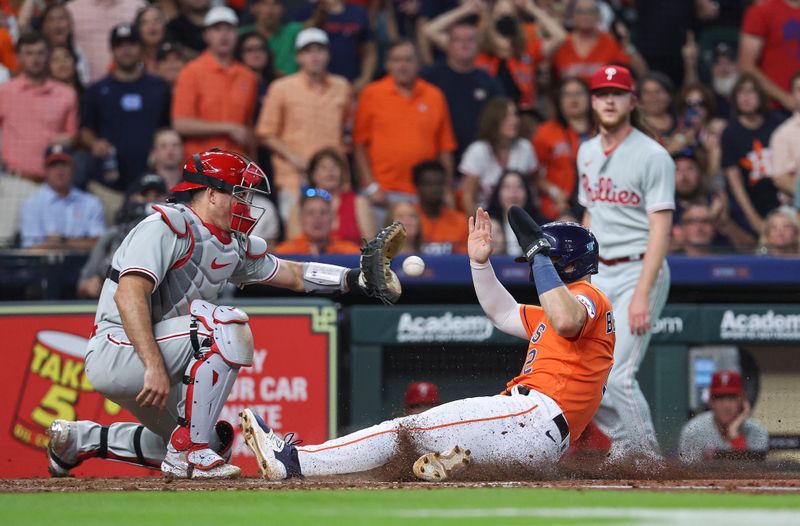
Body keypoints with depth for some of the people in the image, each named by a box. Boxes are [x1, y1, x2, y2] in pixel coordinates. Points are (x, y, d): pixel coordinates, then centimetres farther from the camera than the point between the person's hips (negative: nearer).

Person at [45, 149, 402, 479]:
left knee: (213, 443, 20)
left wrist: (357, 280, 5)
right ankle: (188, 451, -22)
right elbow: (129, 294, -27)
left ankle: (82, 440, 26)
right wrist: (155, 366, -35)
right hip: (114, 352, -10)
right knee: (228, 328, -25)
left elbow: (293, 275, 20)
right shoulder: (166, 226, -15)